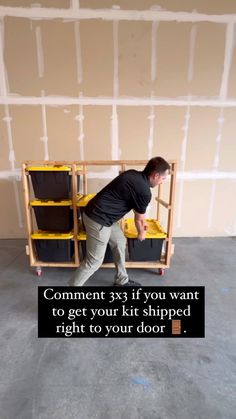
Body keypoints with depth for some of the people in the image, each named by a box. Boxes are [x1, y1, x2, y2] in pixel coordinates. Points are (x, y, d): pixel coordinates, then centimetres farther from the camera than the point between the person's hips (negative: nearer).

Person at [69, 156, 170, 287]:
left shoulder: (132, 174, 10)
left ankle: (122, 281, 35)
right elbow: (139, 219, -1)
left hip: (96, 213, 10)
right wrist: (141, 233, 20)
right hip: (98, 220, -10)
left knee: (120, 242, 20)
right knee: (94, 261, 3)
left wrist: (142, 221, 37)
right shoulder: (144, 191, -17)